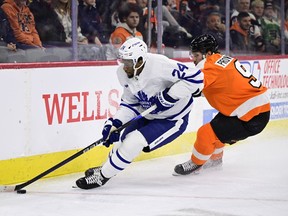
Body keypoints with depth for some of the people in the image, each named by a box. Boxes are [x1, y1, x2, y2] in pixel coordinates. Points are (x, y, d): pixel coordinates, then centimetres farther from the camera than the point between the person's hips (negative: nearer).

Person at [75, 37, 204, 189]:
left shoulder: (159, 65, -34)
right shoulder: (124, 73, -10)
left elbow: (195, 77, -32)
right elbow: (130, 103, 2)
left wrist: (168, 96, -33)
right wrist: (114, 123, -11)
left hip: (173, 119, -7)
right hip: (149, 116, 8)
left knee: (133, 143, -18)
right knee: (125, 138, 14)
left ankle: (102, 176, -3)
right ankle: (107, 167, 43)